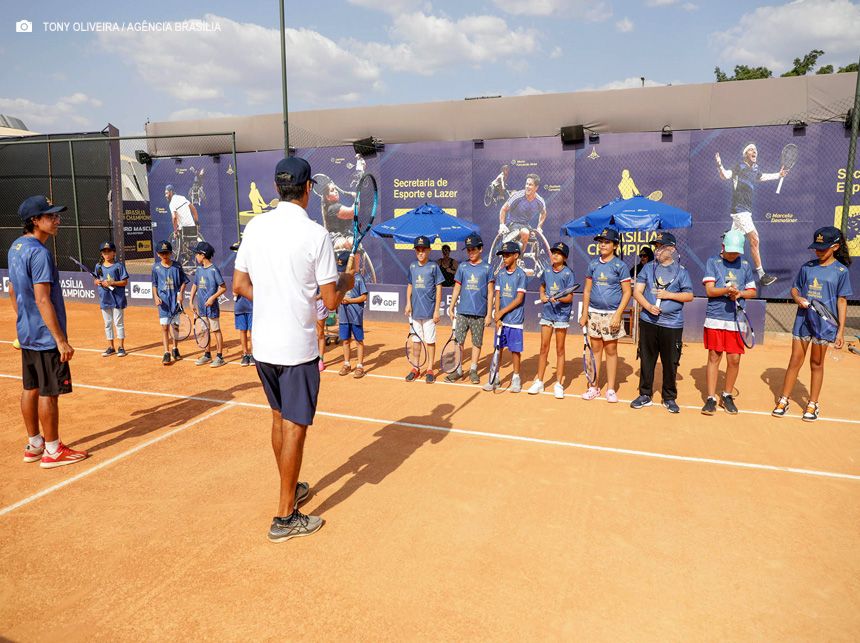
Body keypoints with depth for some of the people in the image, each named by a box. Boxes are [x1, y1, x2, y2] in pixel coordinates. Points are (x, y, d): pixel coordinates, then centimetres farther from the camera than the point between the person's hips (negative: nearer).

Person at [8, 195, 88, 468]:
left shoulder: (15, 247, 10)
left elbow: (12, 290, 18)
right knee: (48, 393, 0)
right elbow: (42, 300, -24)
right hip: (46, 335, -10)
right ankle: (52, 451, 10)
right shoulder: (39, 252, -20)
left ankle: (34, 445, 27)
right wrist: (61, 340, -22)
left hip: (26, 333, 10)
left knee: (30, 389, 15)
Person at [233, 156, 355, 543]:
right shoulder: (315, 234, -14)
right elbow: (331, 301, -12)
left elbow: (240, 285, 6)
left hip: (263, 344, 6)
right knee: (295, 427, 3)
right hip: (297, 347, -6)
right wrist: (346, 282, 8)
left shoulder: (254, 227, 1)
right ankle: (285, 518, 13)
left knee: (280, 418, 20)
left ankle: (291, 489, 39)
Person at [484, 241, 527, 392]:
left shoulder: (520, 274, -6)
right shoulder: (500, 274, 8)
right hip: (500, 319, 4)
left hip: (514, 319, -4)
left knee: (515, 349, 3)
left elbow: (519, 299, -10)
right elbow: (497, 296, 5)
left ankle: (516, 377, 17)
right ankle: (495, 377, 17)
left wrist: (502, 312, -11)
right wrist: (497, 318, -5)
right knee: (498, 348, 8)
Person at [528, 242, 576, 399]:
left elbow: (570, 297, -10)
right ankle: (539, 382, 16)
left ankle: (559, 384, 12)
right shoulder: (547, 272, 8)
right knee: (544, 348, 7)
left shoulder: (568, 273, -7)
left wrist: (558, 298, -29)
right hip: (547, 312, 4)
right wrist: (542, 295, 7)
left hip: (562, 314, -4)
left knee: (560, 349, 4)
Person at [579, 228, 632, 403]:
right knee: (595, 348, 8)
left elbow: (627, 292, -5)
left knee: (611, 350, 2)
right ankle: (594, 386, 16)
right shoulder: (592, 264, 8)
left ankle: (611, 389, 11)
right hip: (594, 313, 3)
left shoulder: (620, 265, -3)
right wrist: (584, 314, 6)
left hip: (611, 314, -3)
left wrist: (617, 315, -14)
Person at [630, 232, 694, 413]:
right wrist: (648, 306, -12)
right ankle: (645, 395, 18)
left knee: (671, 363, 3)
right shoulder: (648, 268, 10)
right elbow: (637, 291, 4)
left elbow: (689, 296, 4)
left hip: (672, 325, -2)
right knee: (646, 360, 7)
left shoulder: (681, 271, 4)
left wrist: (669, 295, -11)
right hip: (648, 322, 2)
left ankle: (669, 398, 17)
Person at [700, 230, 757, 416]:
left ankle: (727, 396, 22)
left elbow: (752, 291, 14)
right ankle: (711, 398, 10)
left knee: (734, 359, 4)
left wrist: (740, 293, -8)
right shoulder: (713, 262, 3)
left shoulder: (745, 265, 11)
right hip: (715, 318, -2)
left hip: (736, 319, 3)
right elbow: (709, 290, -6)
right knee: (714, 357, 2)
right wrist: (727, 290, -24)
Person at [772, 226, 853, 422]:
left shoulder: (841, 271, -3)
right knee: (795, 361, 6)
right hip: (803, 320, 2)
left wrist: (841, 330, -6)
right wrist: (798, 298, -10)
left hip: (824, 323, -2)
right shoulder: (807, 267, 4)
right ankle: (783, 401, 15)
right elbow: (795, 289, 14)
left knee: (816, 363, 9)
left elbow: (842, 301, -3)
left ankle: (813, 405, 21)